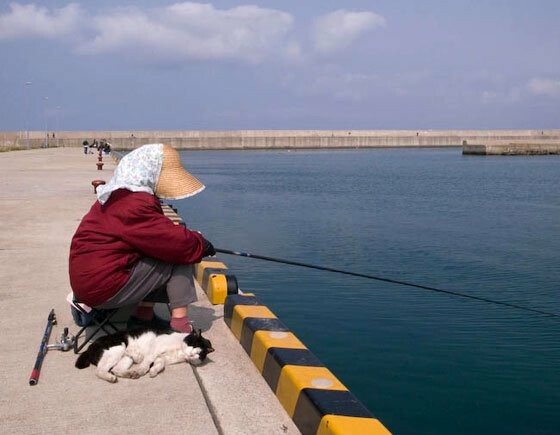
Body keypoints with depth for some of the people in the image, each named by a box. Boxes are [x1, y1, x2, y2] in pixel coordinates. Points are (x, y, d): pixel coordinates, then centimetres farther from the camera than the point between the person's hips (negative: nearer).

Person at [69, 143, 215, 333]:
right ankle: (180, 323, -11)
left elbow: (159, 235, 20)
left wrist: (193, 240, 8)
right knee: (180, 256, -8)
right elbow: (175, 242, -20)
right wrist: (200, 243, -1)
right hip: (104, 288, -10)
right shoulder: (133, 204, -20)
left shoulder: (118, 197, 14)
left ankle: (143, 317, 14)